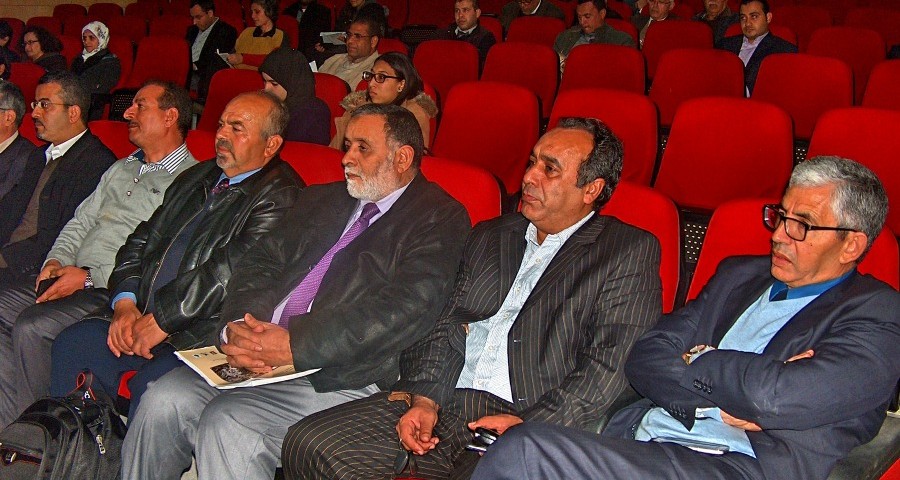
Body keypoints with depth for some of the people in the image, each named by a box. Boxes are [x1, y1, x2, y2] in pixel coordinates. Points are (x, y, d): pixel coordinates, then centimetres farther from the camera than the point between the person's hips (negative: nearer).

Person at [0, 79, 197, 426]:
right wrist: (57, 260, 2)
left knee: (31, 327, -26)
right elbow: (81, 222, 24)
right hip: (70, 277, 9)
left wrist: (90, 278, -17)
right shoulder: (121, 169, 24)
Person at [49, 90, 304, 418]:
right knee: (70, 346, -9)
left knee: (150, 386, -30)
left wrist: (161, 320, -17)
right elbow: (141, 241, 18)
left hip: (205, 330, -7)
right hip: (139, 314, 8)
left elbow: (232, 268, -18)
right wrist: (125, 301, 0)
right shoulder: (195, 178, 20)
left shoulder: (280, 195, -7)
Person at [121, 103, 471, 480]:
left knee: (227, 423, -26)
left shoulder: (440, 218, -1)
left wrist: (295, 345, -20)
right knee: (164, 401, -14)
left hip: (343, 376, -6)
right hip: (260, 356, 7)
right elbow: (261, 263, 15)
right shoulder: (320, 200, 23)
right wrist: (237, 326, -8)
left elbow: (406, 307, -15)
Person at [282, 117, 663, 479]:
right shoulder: (489, 236, 23)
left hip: (537, 420, -5)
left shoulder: (630, 252, 5)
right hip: (443, 401, 5)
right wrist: (423, 398, -1)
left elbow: (611, 364, -5)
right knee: (308, 443, -13)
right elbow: (443, 326, 18)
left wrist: (530, 425, -16)